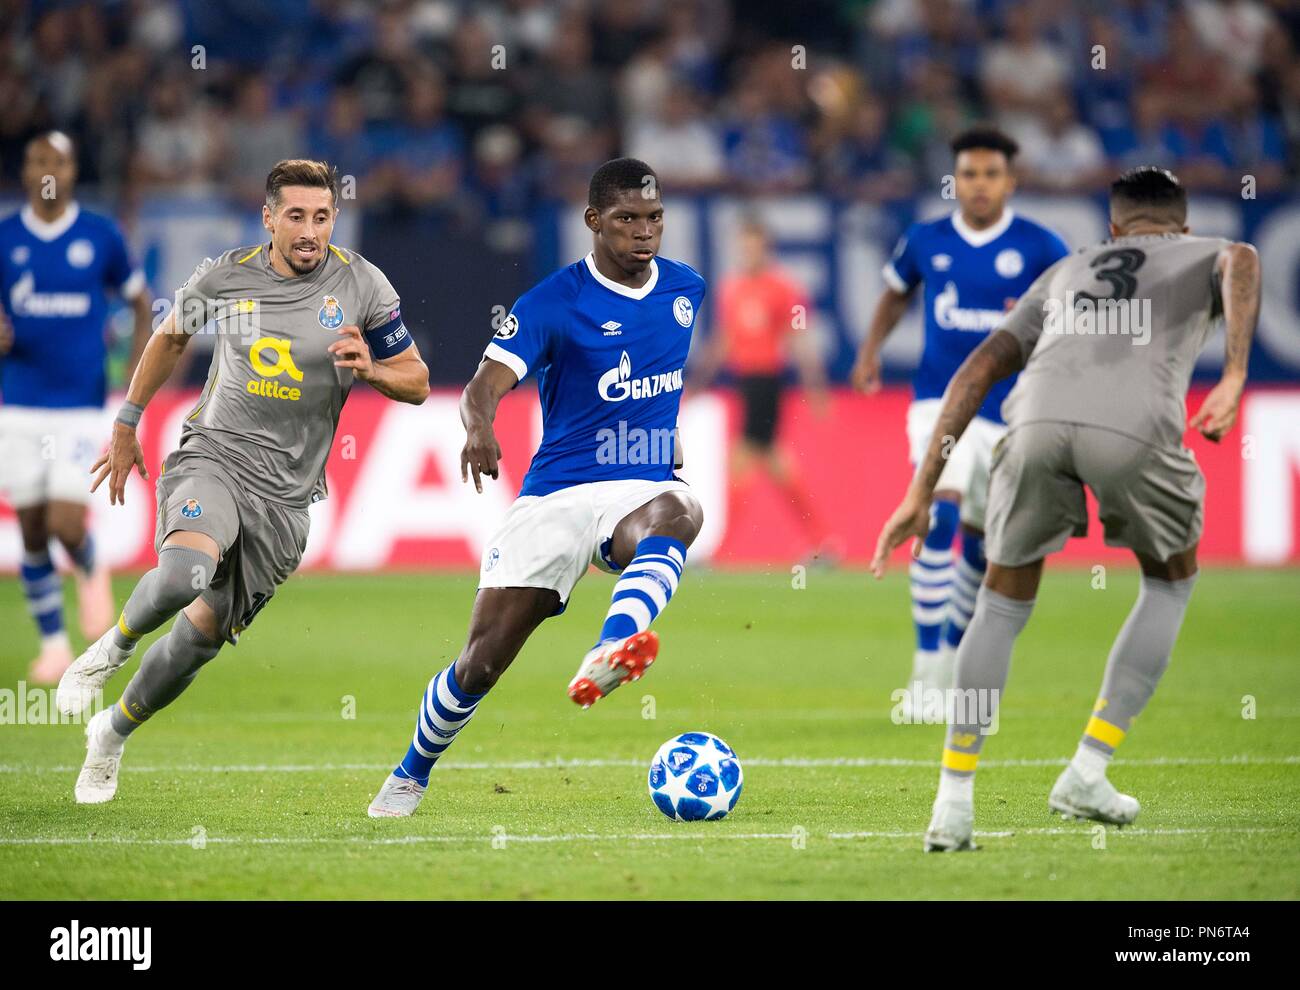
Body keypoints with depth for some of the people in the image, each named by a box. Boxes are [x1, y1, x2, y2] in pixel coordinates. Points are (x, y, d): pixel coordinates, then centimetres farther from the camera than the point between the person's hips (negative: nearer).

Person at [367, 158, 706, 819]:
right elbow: (485, 384, -22)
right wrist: (478, 427, -43)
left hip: (639, 490, 2)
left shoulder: (686, 290, 8)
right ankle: (410, 777, 23)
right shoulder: (552, 303, -8)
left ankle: (608, 653, -61)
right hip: (552, 497, -2)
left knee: (678, 510, -38)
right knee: (480, 664, -5)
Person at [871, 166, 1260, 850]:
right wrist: (1233, 377, -7)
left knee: (1003, 603, 23)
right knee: (1170, 583, 26)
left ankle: (954, 802, 16)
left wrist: (922, 493, 29)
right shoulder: (1205, 256, 31)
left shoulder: (1065, 272, 39)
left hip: (1039, 416, 2)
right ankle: (1086, 774, 19)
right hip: (1136, 427, -2)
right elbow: (1241, 260, 4)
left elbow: (978, 370, 30)